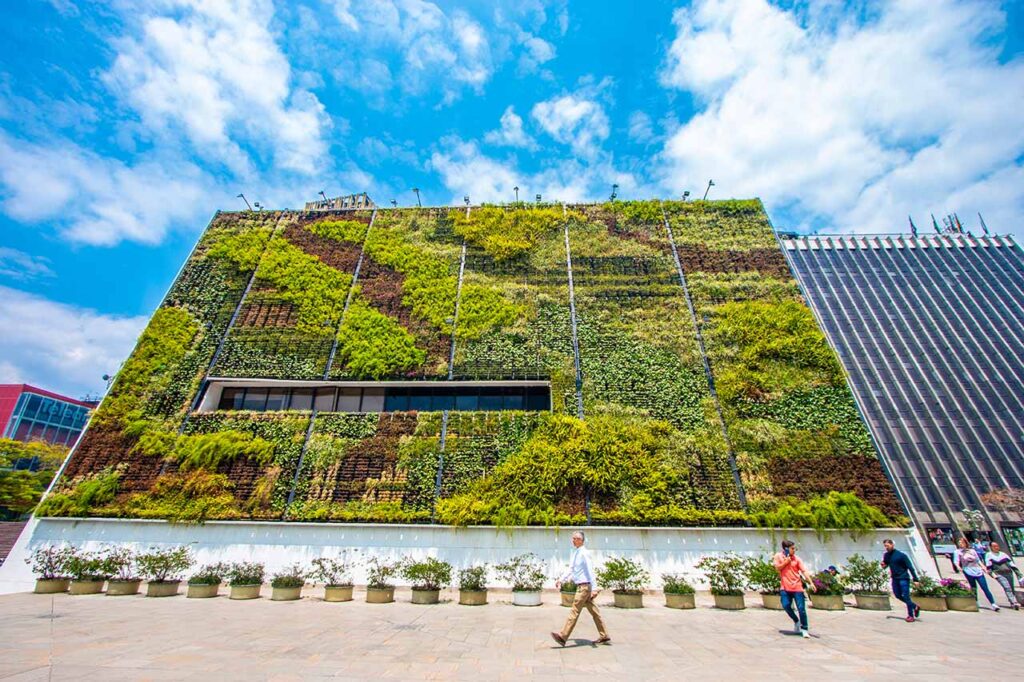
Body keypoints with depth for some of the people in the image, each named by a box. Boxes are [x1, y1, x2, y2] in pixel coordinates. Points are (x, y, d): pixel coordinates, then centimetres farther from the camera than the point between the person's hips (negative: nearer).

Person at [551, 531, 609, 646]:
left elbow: (590, 571, -20)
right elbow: (570, 570, 17)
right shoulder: (574, 553, 9)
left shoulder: (584, 553, -17)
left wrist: (593, 589, -22)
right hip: (580, 586, 9)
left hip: (584, 586, -9)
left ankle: (562, 637, -3)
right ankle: (604, 636, 24)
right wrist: (561, 580, 11)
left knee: (574, 611, -6)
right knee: (594, 611, 15)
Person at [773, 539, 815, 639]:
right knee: (786, 605, -7)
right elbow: (777, 568, -5)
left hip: (797, 587, 0)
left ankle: (804, 629, 11)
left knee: (801, 608, -2)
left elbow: (804, 571, -5)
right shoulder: (778, 556, 0)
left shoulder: (797, 559, 0)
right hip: (785, 587, 0)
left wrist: (811, 583, -17)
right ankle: (796, 621, 21)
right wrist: (786, 561, -12)